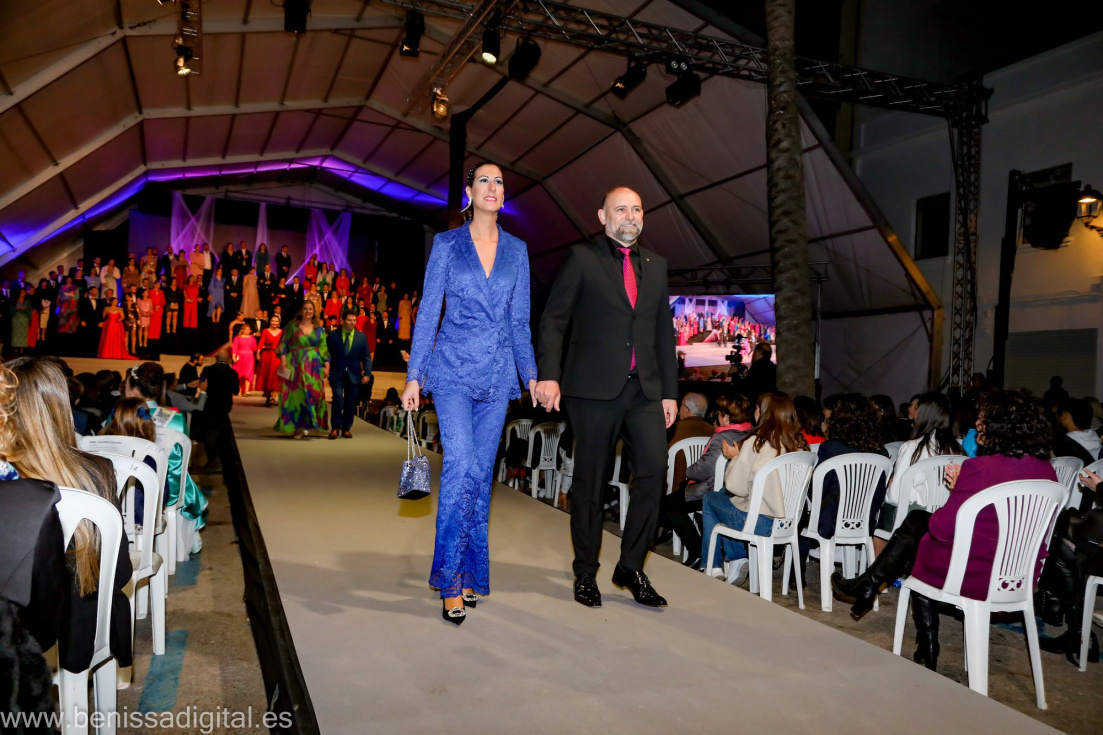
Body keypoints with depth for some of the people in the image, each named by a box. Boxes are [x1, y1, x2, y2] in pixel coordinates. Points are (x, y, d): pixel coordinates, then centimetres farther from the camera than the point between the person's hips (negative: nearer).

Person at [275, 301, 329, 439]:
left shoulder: (319, 329, 9)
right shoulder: (292, 326, 5)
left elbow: (324, 349, 8)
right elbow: (284, 344, 1)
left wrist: (326, 365, 0)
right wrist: (283, 361, -10)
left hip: (313, 366, 1)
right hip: (295, 365, -1)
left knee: (312, 394, -4)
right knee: (295, 394, -2)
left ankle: (305, 425, 3)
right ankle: (296, 427, 3)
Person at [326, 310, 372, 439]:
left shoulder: (362, 336, 6)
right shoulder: (332, 335, 2)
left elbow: (366, 357, 7)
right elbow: (327, 354, 3)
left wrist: (367, 374, -1)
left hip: (354, 374, 2)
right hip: (337, 374, -2)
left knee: (351, 403, 4)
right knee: (338, 399, -14)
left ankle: (346, 428, 18)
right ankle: (335, 427, 2)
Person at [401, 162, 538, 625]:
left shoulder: (516, 250, 11)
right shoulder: (446, 244, 3)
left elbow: (520, 320, 13)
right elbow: (429, 312, 2)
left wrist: (532, 373, 8)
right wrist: (415, 374, -2)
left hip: (497, 372, 3)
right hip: (454, 369, -3)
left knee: (481, 472, 6)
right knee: (461, 466, -15)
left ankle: (471, 575, 18)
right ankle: (449, 581, -5)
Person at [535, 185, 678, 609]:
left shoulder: (656, 265, 16)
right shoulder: (582, 259, 3)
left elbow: (664, 332, 16)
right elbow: (553, 320, -1)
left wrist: (670, 391, 11)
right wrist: (549, 375, -13)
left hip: (645, 389, 4)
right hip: (595, 387, -4)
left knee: (654, 472, -5)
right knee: (590, 481, 3)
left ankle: (631, 567, 11)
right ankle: (585, 572, 18)